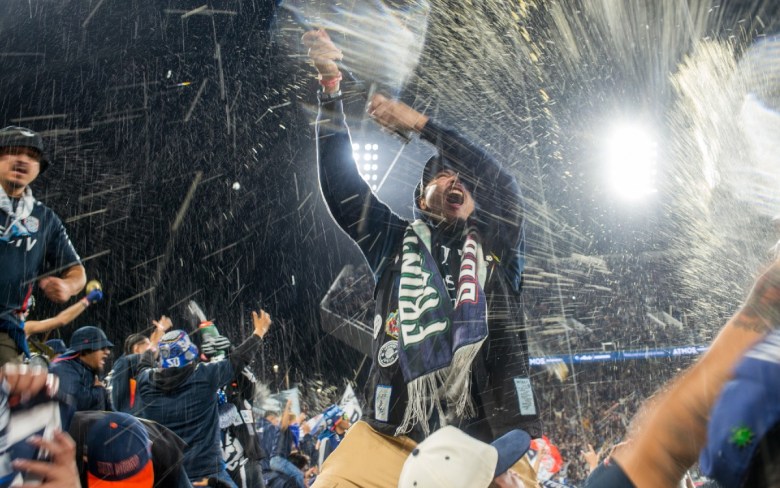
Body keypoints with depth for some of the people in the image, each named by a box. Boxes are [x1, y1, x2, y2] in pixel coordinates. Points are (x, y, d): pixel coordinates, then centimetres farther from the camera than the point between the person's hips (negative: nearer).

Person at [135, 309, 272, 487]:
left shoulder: (147, 382, 0)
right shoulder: (205, 376, -10)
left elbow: (145, 365, 24)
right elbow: (237, 359, 3)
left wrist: (154, 343, 44)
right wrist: (259, 332, 19)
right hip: (206, 470, -3)